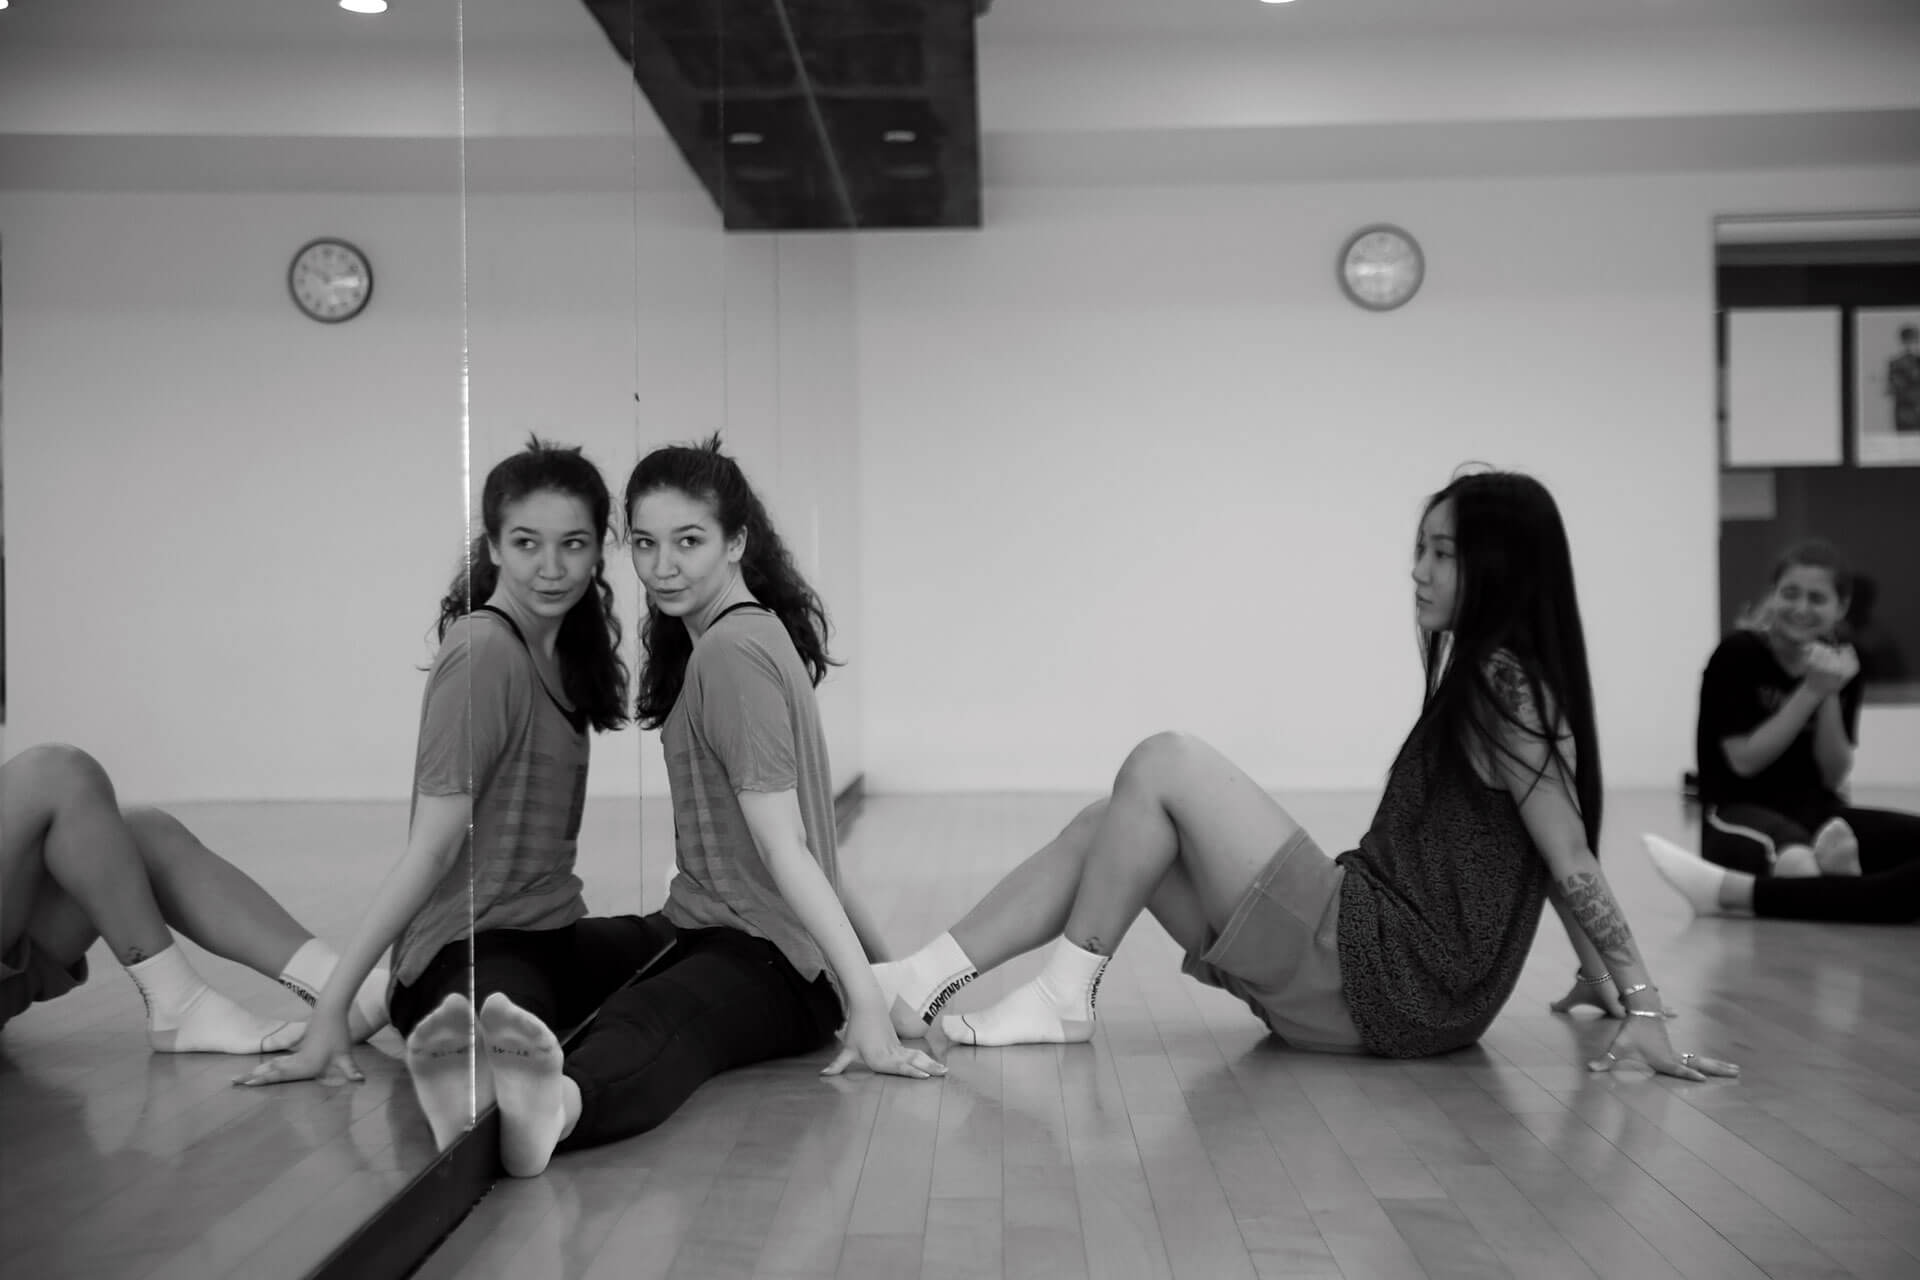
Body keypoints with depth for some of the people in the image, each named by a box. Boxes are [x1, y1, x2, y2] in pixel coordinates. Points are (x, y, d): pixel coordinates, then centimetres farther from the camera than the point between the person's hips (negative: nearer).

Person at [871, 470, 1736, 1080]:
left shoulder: (1503, 682, -12)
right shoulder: (1490, 676, 17)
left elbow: (1572, 859, -15)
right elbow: (1553, 860, 17)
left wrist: (1646, 1010, -16)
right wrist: (1601, 978, 19)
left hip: (1389, 985, -9)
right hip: (1373, 974, 9)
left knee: (1161, 766, -12)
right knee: (1108, 827, 4)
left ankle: (1064, 997, -8)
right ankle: (920, 981, -2)